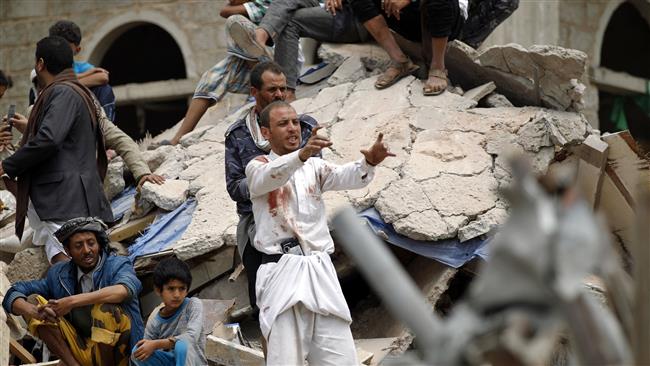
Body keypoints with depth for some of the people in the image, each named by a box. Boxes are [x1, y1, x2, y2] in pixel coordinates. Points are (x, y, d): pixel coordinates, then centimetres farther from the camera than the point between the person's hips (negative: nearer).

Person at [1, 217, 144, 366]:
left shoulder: (117, 265, -3)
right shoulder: (58, 274, 9)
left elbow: (125, 290, -27)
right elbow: (14, 294, 4)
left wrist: (72, 301, -31)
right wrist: (35, 311, -20)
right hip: (81, 352, 4)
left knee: (104, 306, -31)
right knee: (33, 300, -6)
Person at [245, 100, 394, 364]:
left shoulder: (314, 167, 18)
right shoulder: (257, 167, 7)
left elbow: (346, 177, -3)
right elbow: (271, 175, -19)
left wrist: (369, 162, -27)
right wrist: (303, 153, -41)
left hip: (320, 271, 4)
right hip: (282, 274, -4)